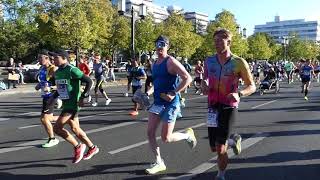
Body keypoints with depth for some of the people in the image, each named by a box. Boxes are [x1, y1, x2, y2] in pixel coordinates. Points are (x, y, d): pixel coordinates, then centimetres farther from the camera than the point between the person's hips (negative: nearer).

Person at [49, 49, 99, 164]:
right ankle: (92, 148, 30)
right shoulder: (57, 72, 10)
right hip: (66, 104, 9)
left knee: (57, 128, -12)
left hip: (73, 104, -9)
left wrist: (82, 97, -20)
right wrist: (53, 97, 13)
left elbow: (89, 81, -17)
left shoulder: (72, 70, -16)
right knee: (75, 129, 14)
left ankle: (78, 147, 5)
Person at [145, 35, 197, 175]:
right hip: (157, 103, 7)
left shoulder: (171, 62, -13)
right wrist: (150, 92, 9)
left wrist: (173, 94, -23)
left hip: (170, 104, -7)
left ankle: (188, 135, 26)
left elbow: (188, 78, -19)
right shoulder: (155, 64, 11)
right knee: (150, 133, 1)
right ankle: (159, 163, 17)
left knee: (166, 138, -3)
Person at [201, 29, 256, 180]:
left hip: (229, 108, -4)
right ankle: (234, 141, 44)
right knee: (214, 148, 12)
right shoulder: (209, 61, 5)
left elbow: (252, 87, -3)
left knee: (220, 148, -9)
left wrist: (239, 94, -23)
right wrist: (204, 85, -4)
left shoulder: (239, 62, -7)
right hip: (213, 108, 5)